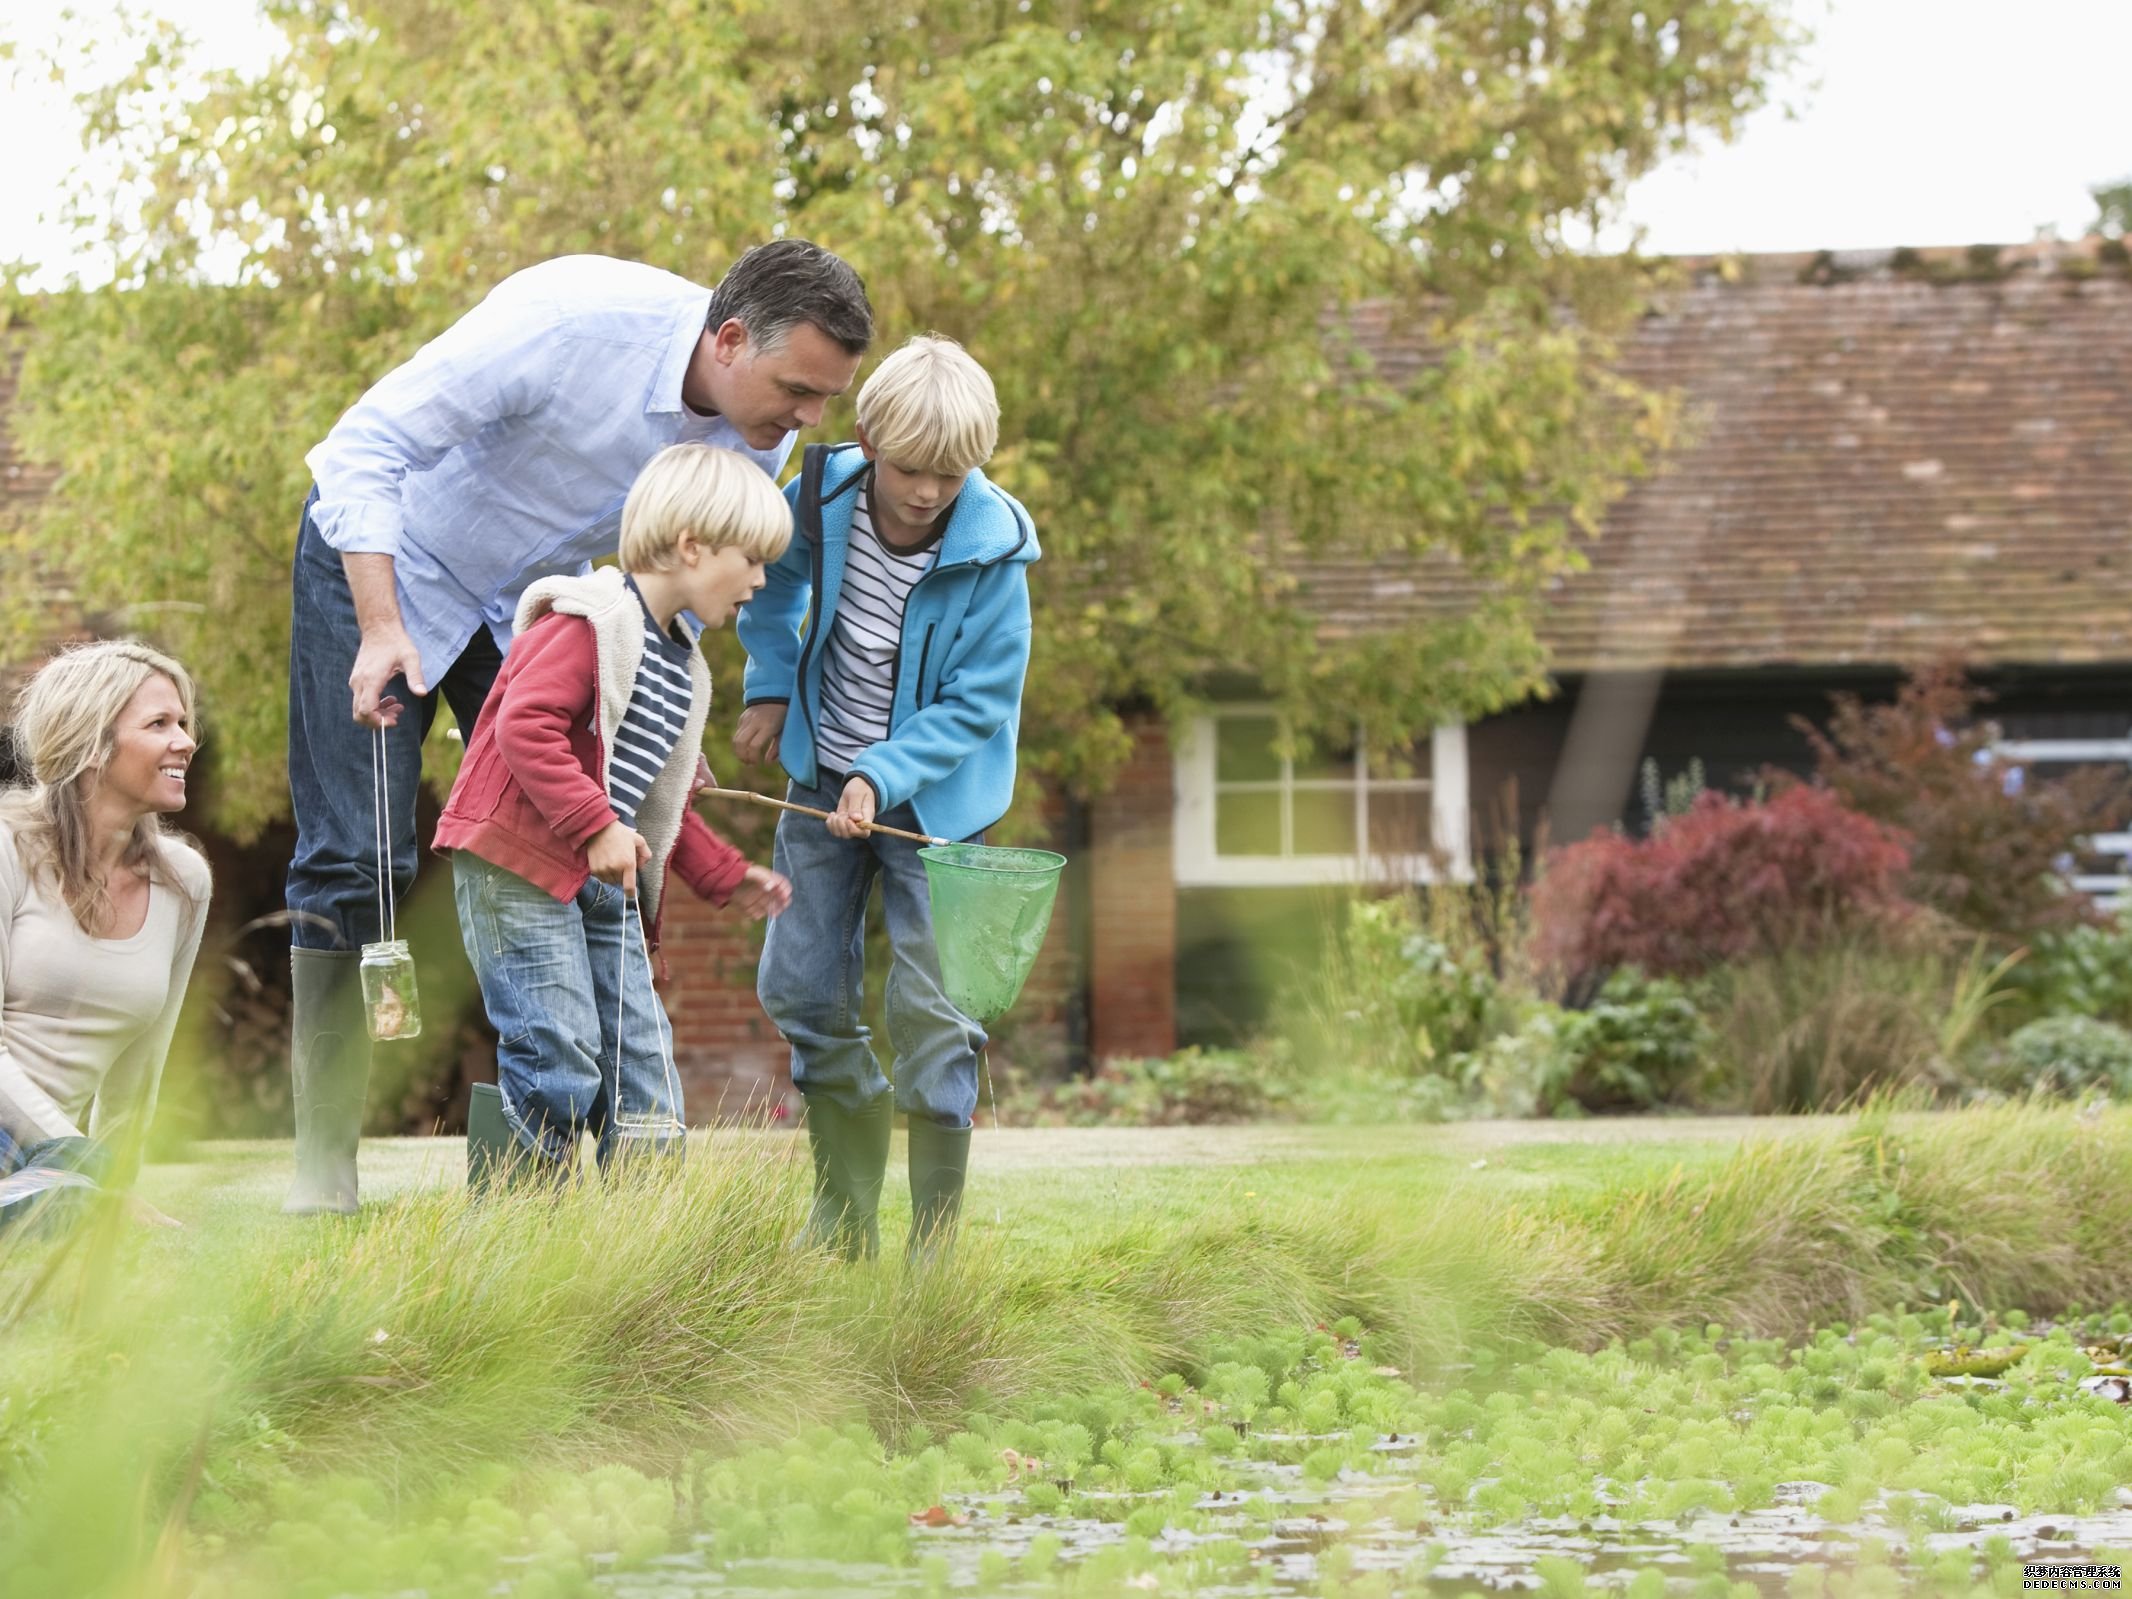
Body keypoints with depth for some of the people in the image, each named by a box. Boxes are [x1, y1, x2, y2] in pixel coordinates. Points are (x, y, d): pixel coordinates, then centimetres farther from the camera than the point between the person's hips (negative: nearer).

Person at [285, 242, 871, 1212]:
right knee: (357, 858, -9)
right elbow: (366, 447, -30)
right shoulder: (574, 321, -35)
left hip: (532, 593, 6)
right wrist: (381, 629, -36)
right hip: (381, 555, -6)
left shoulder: (760, 443, -15)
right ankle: (321, 1162, -4)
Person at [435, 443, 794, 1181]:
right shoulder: (587, 624, -12)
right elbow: (525, 726, -24)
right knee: (559, 1063, -13)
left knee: (641, 1055, 6)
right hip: (518, 870, -9)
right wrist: (596, 826, -26)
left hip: (604, 886, 9)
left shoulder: (683, 664, 19)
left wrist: (727, 876, 20)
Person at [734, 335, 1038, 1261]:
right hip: (823, 775, 4)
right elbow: (777, 574, 12)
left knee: (927, 1010, -10)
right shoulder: (821, 499, -13)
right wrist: (770, 686, 7)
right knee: (801, 989, 6)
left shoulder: (989, 552, -23)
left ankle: (934, 1244, -2)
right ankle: (844, 1220, 20)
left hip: (932, 793, -4)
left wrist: (883, 777, -28)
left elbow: (978, 702, -18)